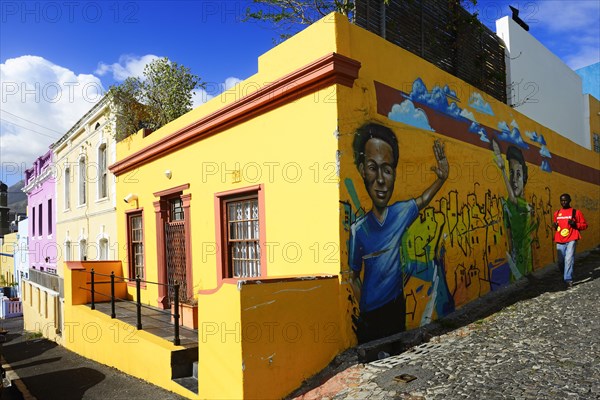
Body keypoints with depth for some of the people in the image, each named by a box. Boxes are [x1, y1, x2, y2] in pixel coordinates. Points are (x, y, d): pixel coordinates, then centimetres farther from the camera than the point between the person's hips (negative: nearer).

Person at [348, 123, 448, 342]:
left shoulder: (401, 213, -10)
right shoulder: (358, 230, -18)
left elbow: (423, 199, 13)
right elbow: (354, 277, -6)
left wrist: (442, 178, 0)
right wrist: (363, 312, -11)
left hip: (398, 303, 4)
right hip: (371, 313, -3)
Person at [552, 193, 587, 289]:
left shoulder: (576, 212, 2)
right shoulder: (556, 213, 14)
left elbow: (585, 225, 4)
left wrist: (575, 224, -14)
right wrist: (555, 226, 4)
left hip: (571, 240, -4)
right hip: (560, 241, 4)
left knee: (569, 259, -14)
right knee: (561, 262, 6)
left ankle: (568, 280, -9)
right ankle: (565, 277, 27)